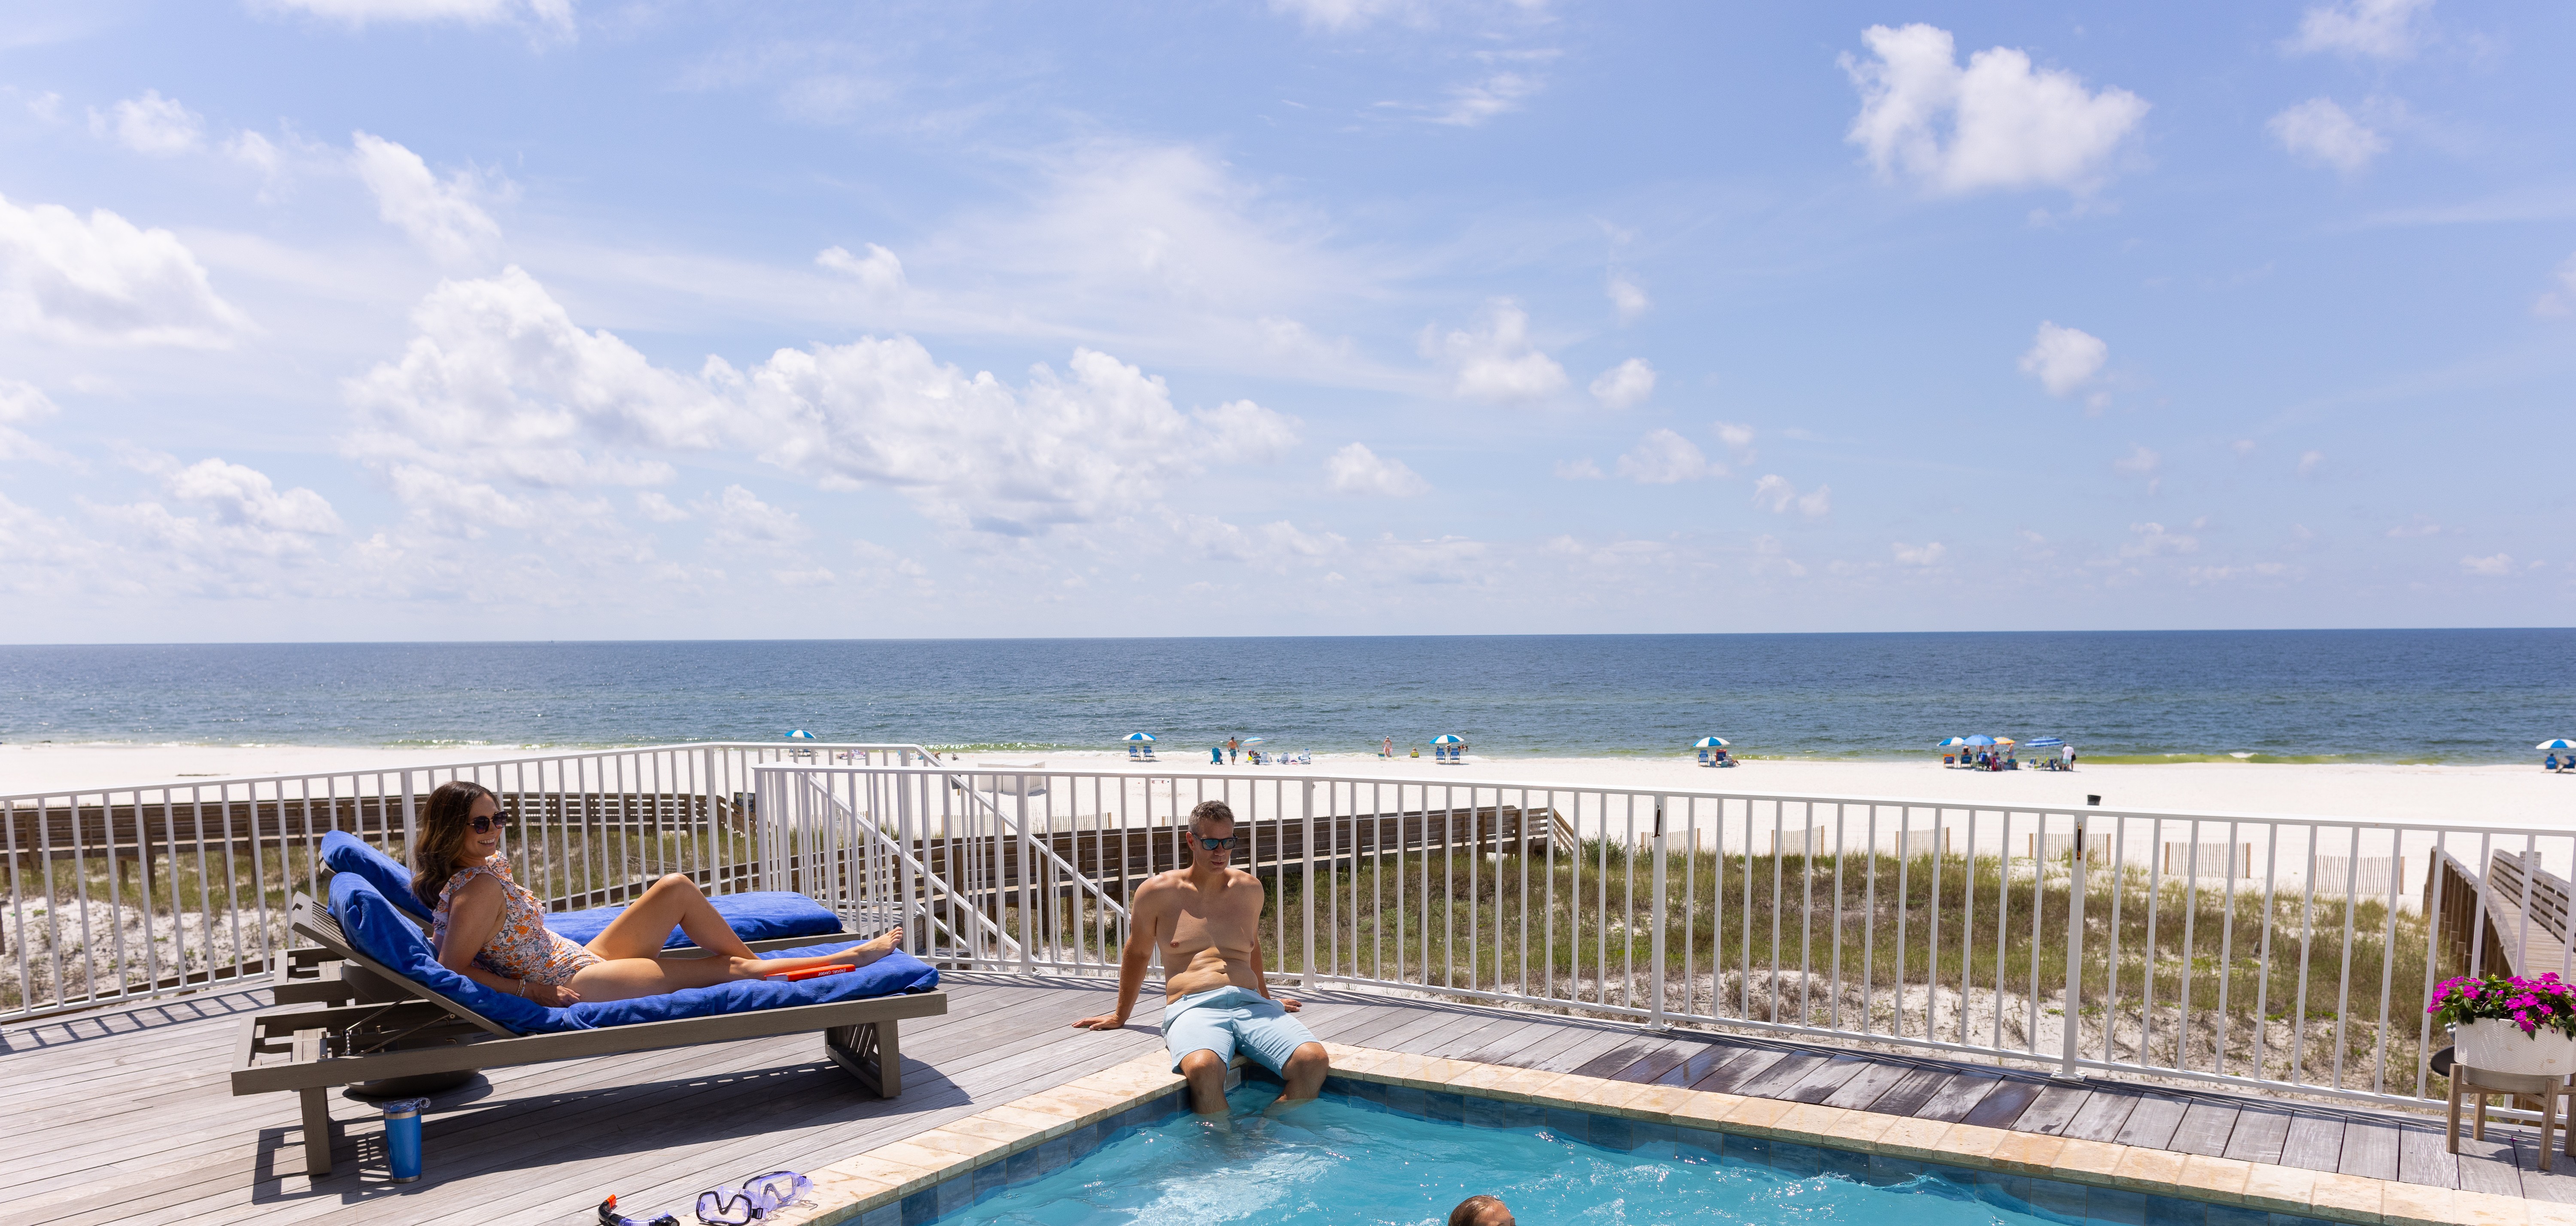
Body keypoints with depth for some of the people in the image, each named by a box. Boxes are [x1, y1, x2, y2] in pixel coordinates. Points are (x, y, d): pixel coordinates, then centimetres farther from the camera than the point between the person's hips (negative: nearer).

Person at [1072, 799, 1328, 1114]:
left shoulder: (1250, 889, 17)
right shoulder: (1159, 892, 7)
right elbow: (1137, 954, 20)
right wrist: (1121, 1016, 29)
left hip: (1250, 1004, 4)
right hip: (1194, 1007, -4)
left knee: (1315, 1061, -26)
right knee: (1203, 1069, -41)